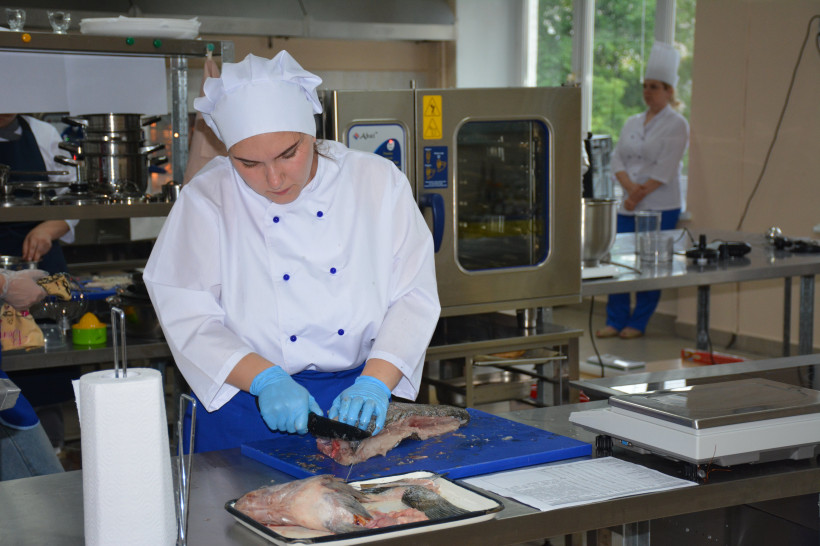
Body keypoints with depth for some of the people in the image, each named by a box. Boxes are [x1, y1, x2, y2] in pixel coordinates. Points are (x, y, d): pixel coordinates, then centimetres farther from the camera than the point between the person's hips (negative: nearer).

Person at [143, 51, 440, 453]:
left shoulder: (378, 181, 1)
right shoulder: (207, 198, -2)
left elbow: (413, 295, -1)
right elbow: (189, 315, -6)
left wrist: (376, 382, -14)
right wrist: (266, 379, -19)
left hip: (356, 397, 1)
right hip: (248, 410, -1)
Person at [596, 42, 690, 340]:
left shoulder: (677, 125, -4)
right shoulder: (633, 123, 15)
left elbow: (665, 169, -12)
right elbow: (617, 158, 8)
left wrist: (640, 194, -14)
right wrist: (629, 185, -10)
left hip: (661, 206, -6)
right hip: (629, 205, 6)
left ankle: (638, 323, 8)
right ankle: (615, 320, 9)